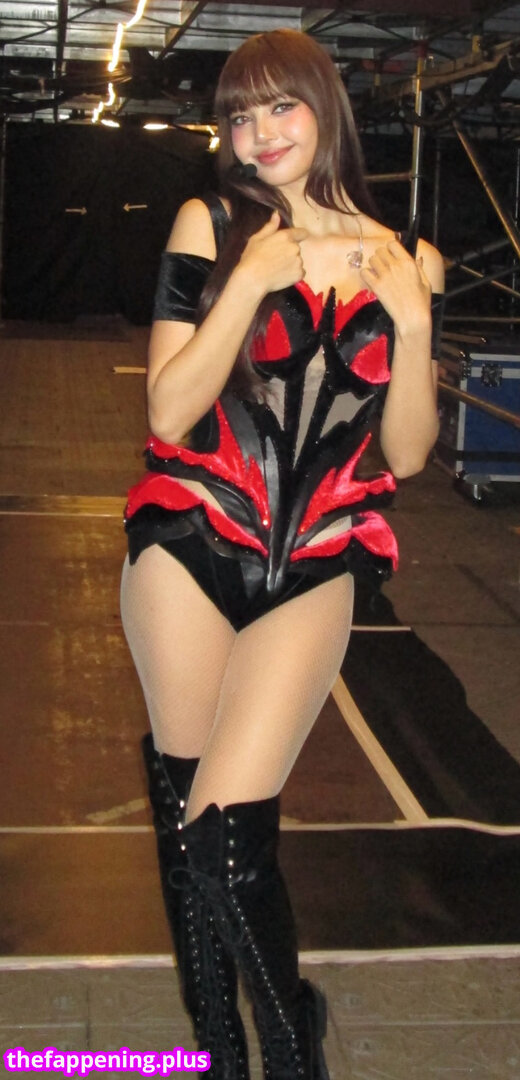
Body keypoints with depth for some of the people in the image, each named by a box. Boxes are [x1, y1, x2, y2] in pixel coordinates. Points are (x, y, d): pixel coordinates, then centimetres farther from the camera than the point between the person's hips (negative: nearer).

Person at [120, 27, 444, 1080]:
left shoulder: (396, 260, 5)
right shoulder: (211, 227, -1)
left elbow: (406, 453, 4)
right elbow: (167, 415, -9)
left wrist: (415, 321, -9)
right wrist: (250, 284, -16)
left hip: (312, 570, 0)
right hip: (191, 548, 0)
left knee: (227, 831, -7)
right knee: (184, 807, 9)